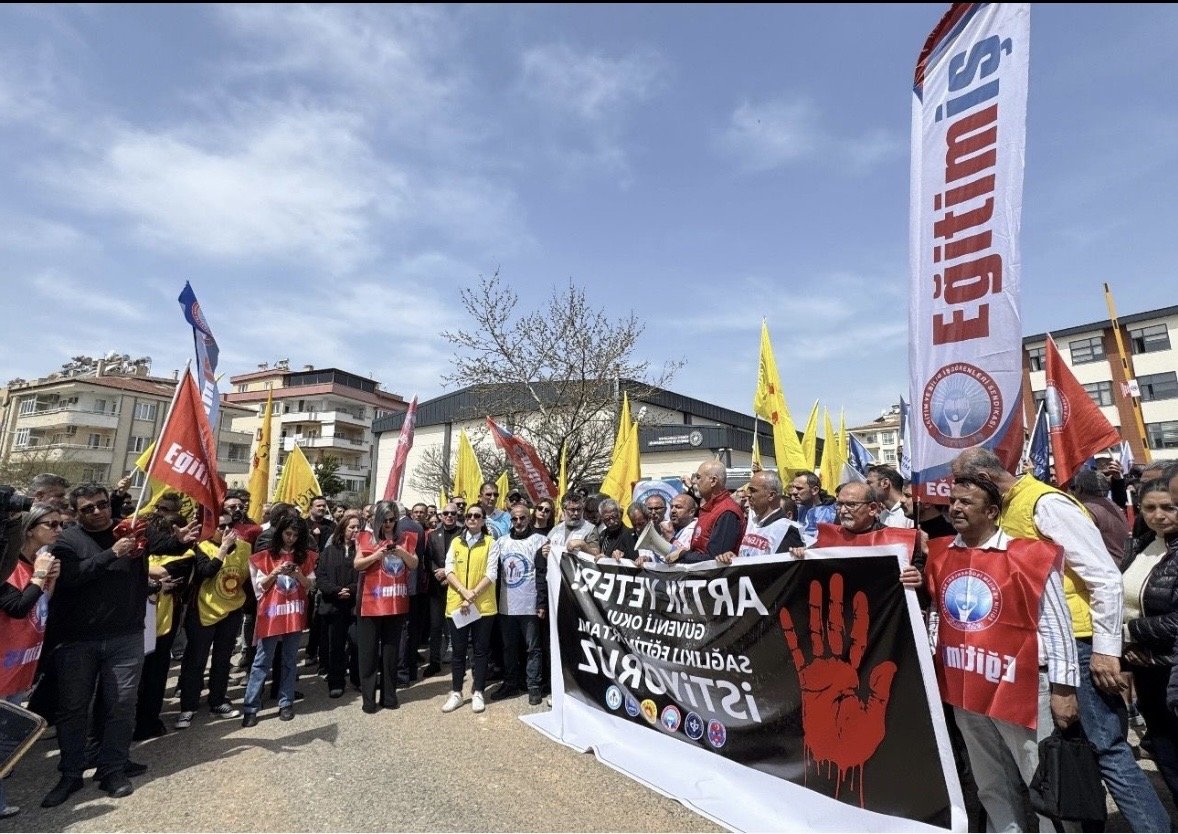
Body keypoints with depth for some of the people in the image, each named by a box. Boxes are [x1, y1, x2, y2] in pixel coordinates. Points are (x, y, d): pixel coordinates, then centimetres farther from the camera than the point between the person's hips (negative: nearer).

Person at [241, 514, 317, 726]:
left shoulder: (305, 556, 5)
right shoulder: (265, 556, -1)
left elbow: (310, 586, 4)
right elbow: (260, 587, -1)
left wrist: (299, 575, -16)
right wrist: (275, 573, -18)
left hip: (295, 614, 2)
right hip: (271, 613, -2)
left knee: (290, 660, 10)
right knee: (262, 661, 2)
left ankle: (286, 702, 18)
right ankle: (250, 707, 8)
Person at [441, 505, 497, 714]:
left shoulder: (490, 542, 1)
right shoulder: (456, 542, 9)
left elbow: (491, 573, -6)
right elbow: (449, 570, 1)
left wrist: (473, 594, -15)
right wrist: (464, 592, -14)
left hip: (483, 605, -2)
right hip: (457, 604, 2)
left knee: (481, 649, 6)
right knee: (458, 650, 9)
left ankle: (478, 693, 18)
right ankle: (456, 693, 21)